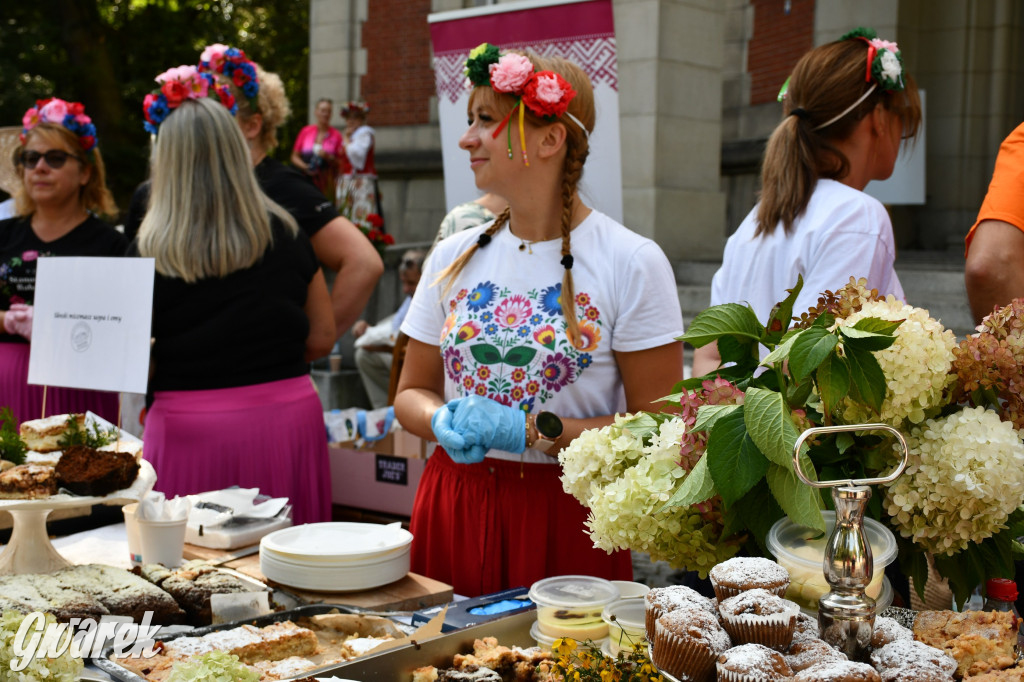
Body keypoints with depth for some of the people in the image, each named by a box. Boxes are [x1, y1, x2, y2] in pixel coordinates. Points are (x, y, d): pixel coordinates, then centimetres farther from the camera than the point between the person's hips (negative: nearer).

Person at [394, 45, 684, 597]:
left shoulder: (631, 263, -7)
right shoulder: (454, 257, 6)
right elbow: (412, 392, 13)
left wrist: (532, 431, -18)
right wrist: (443, 422, -9)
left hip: (568, 519, -3)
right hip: (455, 508, 4)